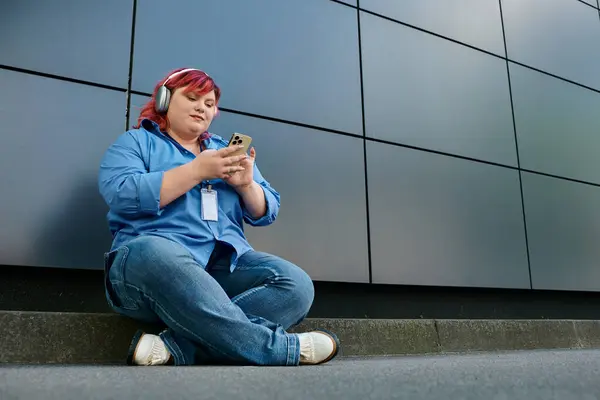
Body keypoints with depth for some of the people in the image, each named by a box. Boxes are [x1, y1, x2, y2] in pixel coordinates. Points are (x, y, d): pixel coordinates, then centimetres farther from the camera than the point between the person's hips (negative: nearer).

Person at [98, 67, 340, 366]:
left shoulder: (227, 150, 24)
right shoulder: (135, 141, 12)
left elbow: (266, 214, 18)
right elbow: (122, 195, -10)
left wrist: (246, 184, -3)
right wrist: (197, 170, -11)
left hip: (226, 264, 5)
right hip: (148, 258, -4)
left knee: (296, 285, -21)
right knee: (154, 255, -40)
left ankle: (175, 348, -33)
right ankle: (283, 348, -34)